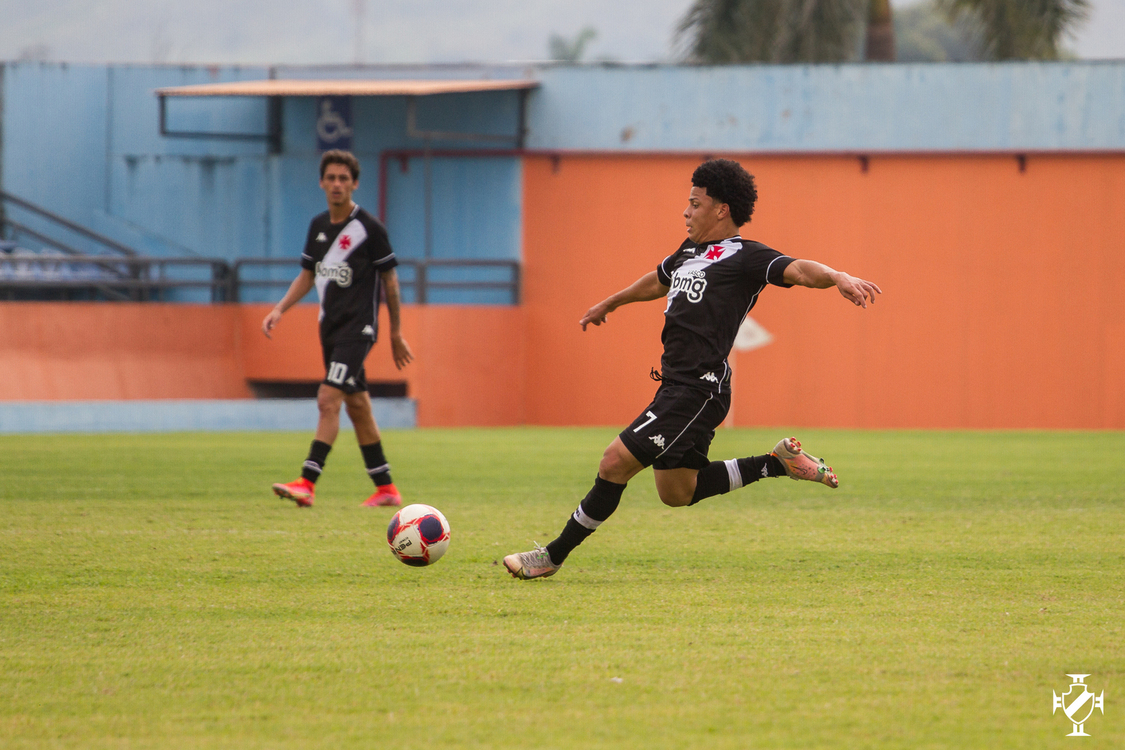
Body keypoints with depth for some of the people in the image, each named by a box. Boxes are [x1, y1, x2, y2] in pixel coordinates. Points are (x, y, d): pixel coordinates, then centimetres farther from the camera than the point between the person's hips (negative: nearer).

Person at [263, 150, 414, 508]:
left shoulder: (369, 228, -9)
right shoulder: (318, 226, 10)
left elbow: (389, 280, -3)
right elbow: (307, 274, 19)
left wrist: (396, 333, 1)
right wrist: (279, 310, 4)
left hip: (358, 328, -7)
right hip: (330, 328, 7)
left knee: (328, 400, -18)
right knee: (357, 406, 11)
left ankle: (307, 483, -24)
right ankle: (386, 488, 18)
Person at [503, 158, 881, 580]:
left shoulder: (746, 257, -8)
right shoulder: (690, 252, 19)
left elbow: (798, 270, -23)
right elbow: (658, 281, 39)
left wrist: (838, 277, -45)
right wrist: (609, 304, 55)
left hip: (700, 388, -10)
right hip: (676, 384, 10)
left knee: (616, 462, -10)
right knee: (677, 492, 15)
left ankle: (554, 556, -1)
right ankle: (779, 465, 23)